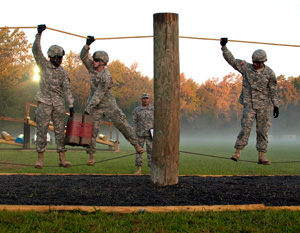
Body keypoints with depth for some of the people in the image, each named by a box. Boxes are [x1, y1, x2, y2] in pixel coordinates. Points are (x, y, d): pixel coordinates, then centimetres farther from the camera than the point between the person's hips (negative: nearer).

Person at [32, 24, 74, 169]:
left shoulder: (63, 72, 8)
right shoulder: (43, 65, 2)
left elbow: (67, 89, 5)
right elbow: (36, 50, -11)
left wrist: (71, 105, -4)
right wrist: (39, 34, -23)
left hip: (59, 104, 3)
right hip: (44, 103, -3)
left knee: (60, 131, 1)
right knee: (42, 130, -3)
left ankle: (62, 158, 4)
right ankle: (40, 158, 2)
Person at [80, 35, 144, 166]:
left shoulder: (106, 77, -23)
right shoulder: (92, 67, -3)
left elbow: (98, 96, -24)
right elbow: (83, 57, -10)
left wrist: (87, 110, -24)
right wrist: (87, 45, -26)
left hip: (108, 104, -5)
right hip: (95, 106, 5)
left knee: (122, 124, -1)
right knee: (92, 130, -2)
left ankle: (136, 144, 15)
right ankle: (91, 156, 2)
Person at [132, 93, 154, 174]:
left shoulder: (153, 109, -2)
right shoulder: (136, 110, -1)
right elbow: (134, 123, 0)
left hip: (150, 134, -1)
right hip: (140, 134, 1)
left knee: (150, 151, -2)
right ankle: (139, 169, 11)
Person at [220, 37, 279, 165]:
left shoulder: (269, 73, 2)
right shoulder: (246, 67, 3)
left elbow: (273, 91, 4)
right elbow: (231, 60, 0)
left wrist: (276, 105, -1)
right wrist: (224, 47, -8)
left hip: (264, 106, 1)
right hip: (248, 104, -1)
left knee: (263, 130, 2)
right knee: (246, 127, -9)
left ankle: (262, 155, 8)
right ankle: (238, 152, -5)